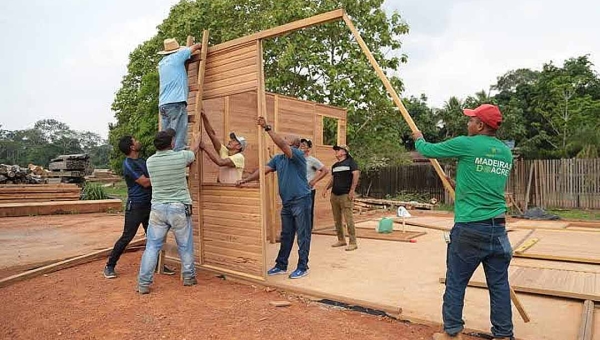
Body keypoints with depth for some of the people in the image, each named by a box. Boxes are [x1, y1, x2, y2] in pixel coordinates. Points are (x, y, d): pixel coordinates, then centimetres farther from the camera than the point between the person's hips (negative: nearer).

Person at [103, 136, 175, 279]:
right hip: (135, 206, -7)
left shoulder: (142, 160, 11)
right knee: (126, 237, -1)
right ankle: (109, 266, 13)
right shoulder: (128, 164, -14)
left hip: (149, 204, 8)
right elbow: (145, 182, -18)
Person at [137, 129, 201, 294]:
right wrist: (197, 138, 37)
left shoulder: (150, 161, 0)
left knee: (152, 246, 8)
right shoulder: (181, 156, -9)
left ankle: (144, 283, 9)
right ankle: (189, 277, 28)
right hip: (179, 208, -2)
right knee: (185, 246, 13)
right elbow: (194, 149, 13)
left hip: (158, 208, 2)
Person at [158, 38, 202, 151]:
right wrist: (201, 46, 32)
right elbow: (196, 46, 13)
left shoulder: (162, 63, 21)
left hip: (163, 104, 8)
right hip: (176, 102, -7)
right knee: (179, 137, -11)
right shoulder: (177, 56, 3)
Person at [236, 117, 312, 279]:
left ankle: (302, 267, 10)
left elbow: (281, 144, -25)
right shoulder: (277, 158, 12)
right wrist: (245, 180, 0)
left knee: (303, 235, 1)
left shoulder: (299, 155, -11)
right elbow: (263, 170, 9)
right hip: (286, 202, 7)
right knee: (286, 235, 15)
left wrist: (267, 128, -27)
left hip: (301, 200, -7)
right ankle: (281, 266, 24)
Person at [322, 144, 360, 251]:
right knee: (337, 219, 10)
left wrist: (352, 190, -16)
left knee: (348, 219, -10)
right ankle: (341, 240, 22)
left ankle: (353, 242, -5)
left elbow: (356, 175, -9)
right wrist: (326, 188, 7)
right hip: (334, 195, 8)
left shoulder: (350, 162, -1)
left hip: (345, 195, -7)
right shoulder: (334, 166, 19)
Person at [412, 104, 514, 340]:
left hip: (469, 228, -6)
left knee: (455, 283, 6)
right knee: (499, 284, 11)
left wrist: (418, 139, 23)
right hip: (498, 228, 6)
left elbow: (428, 150, 2)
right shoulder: (506, 152, 10)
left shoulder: (466, 145, -9)